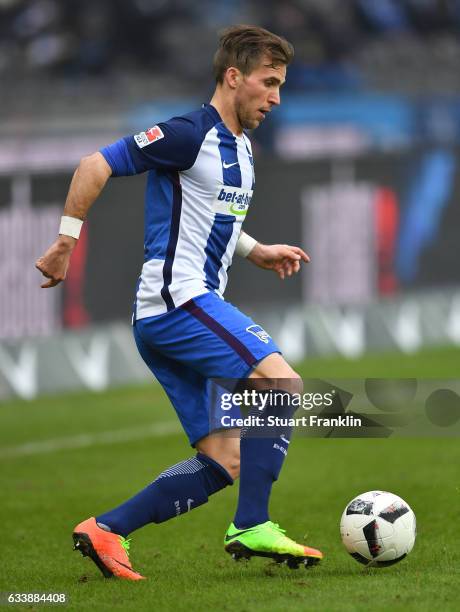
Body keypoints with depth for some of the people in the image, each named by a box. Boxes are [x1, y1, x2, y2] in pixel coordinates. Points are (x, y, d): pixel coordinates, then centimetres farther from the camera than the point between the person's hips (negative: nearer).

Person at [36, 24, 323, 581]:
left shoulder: (240, 148, 19)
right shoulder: (190, 135, -10)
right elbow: (95, 166, -13)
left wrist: (256, 252, 20)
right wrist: (66, 242, -12)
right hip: (177, 300, -10)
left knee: (223, 462, 3)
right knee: (284, 384, -21)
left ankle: (106, 530, 3)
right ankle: (251, 528, -21)